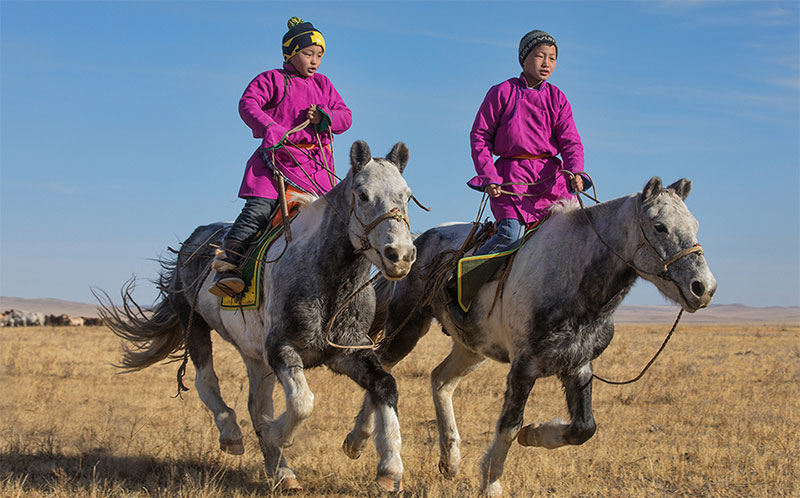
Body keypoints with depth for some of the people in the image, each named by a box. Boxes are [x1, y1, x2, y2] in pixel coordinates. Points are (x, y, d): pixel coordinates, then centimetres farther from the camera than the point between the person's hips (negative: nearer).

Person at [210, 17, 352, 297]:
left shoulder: (323, 85, 23)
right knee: (259, 208, -21)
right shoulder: (272, 80, 7)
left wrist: (325, 117, -5)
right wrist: (268, 127, -26)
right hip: (278, 156, -5)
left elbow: (345, 116, 18)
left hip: (316, 166, 5)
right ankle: (227, 264, -23)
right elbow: (248, 103, -8)